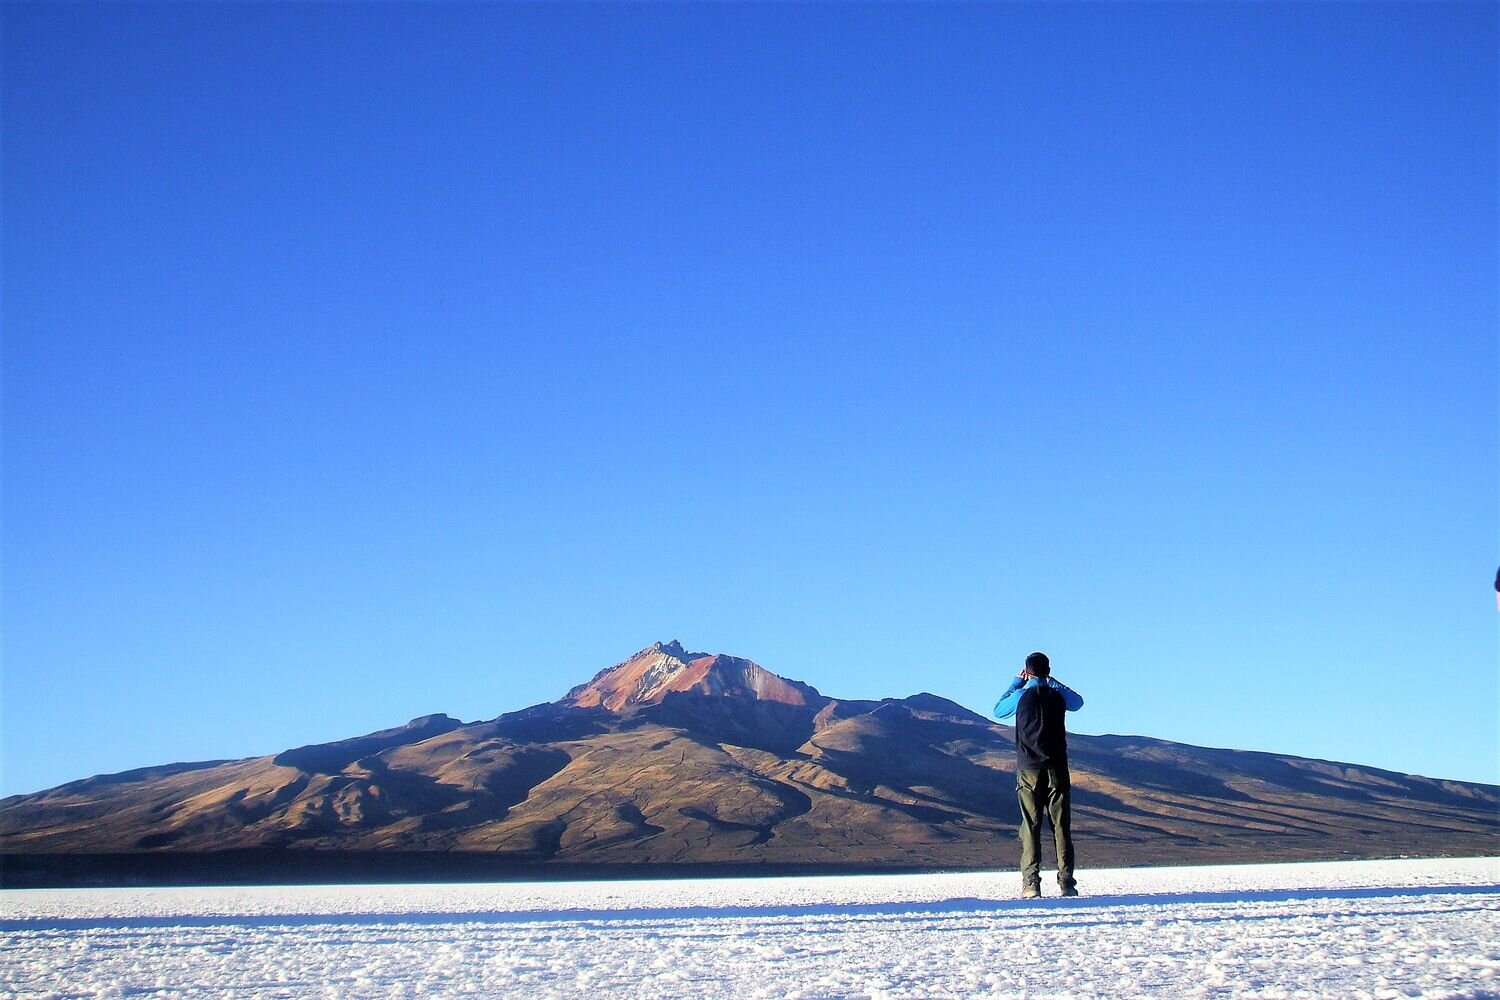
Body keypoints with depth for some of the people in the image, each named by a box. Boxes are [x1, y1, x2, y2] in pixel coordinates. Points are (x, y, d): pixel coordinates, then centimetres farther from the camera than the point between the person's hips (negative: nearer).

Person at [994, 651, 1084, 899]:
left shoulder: (1021, 697, -3)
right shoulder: (1057, 696, 1)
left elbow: (998, 710, 18)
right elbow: (1078, 701, 26)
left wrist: (1017, 682, 22)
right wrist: (1052, 682, 31)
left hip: (1029, 769, -1)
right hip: (1056, 769, 1)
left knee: (1030, 827, -1)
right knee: (1061, 826, 3)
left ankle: (1031, 883, -9)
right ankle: (1067, 882, -2)